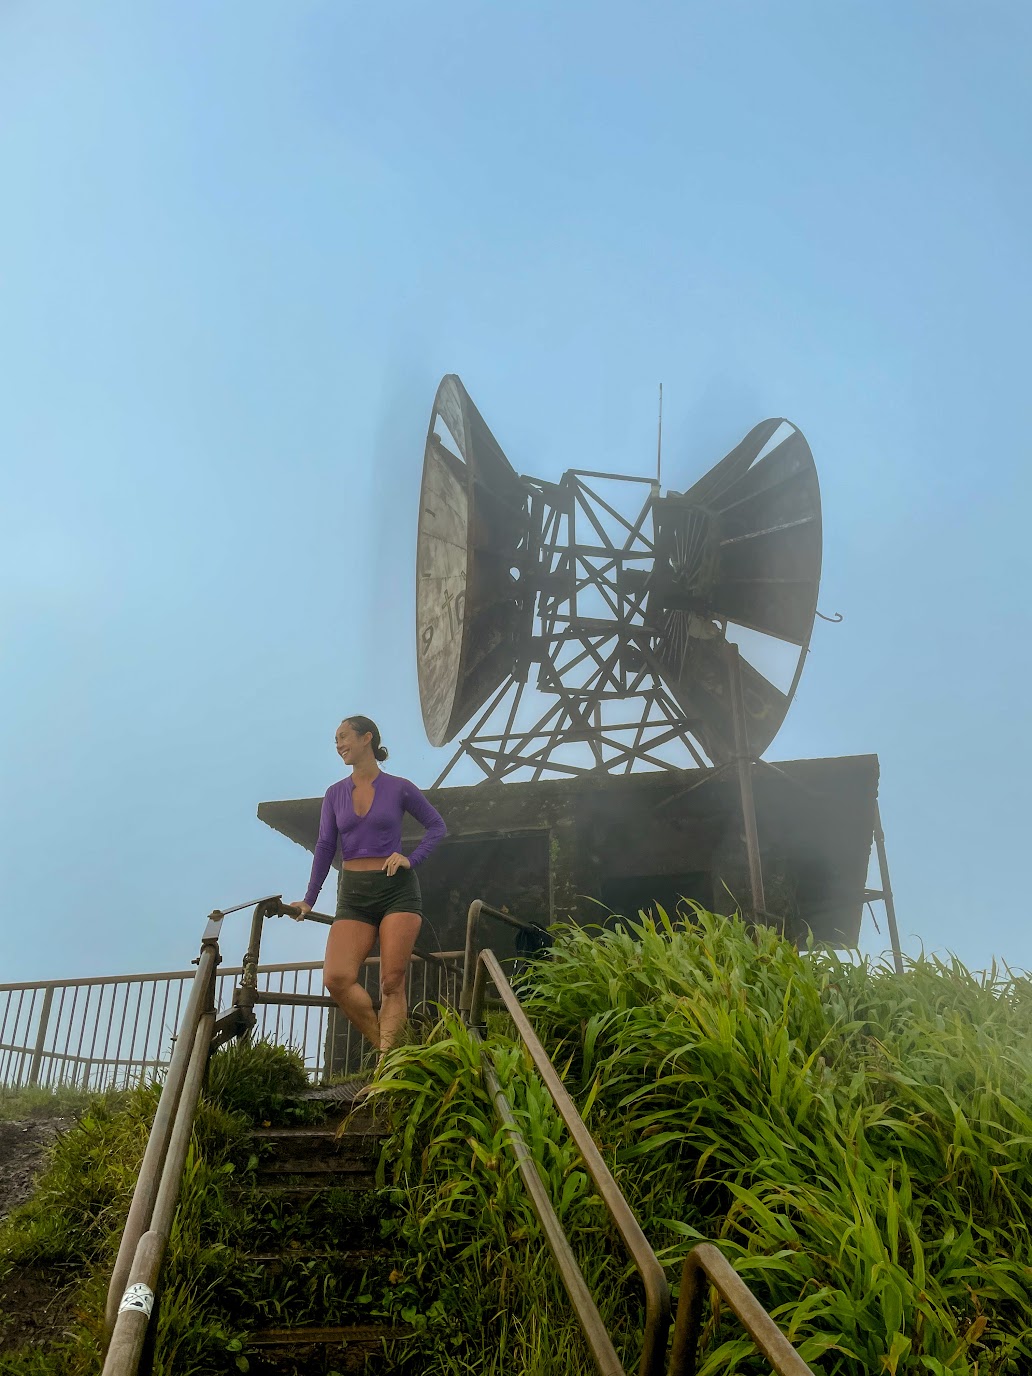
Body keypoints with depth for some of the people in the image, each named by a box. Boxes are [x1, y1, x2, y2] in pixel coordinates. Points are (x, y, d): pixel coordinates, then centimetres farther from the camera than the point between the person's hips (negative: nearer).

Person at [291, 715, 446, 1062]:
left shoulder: (399, 788, 1)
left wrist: (411, 859, -6)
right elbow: (325, 847, 9)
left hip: (397, 890, -3)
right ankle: (385, 1047, 1)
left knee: (392, 981, -7)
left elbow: (437, 826, 9)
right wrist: (309, 899, 3)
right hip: (354, 893, 3)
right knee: (336, 978, -14)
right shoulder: (335, 794, 10)